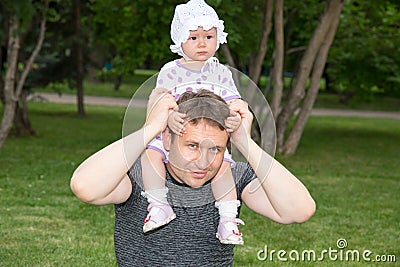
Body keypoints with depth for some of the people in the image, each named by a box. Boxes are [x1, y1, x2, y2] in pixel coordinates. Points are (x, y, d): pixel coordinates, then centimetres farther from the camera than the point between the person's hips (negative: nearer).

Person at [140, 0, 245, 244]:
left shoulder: (221, 73, 9)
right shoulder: (171, 71, 4)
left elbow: (232, 103, 3)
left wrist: (234, 118, -22)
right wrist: (169, 116, -31)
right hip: (173, 133, 0)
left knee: (222, 164, -28)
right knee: (150, 152, -26)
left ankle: (228, 220, -20)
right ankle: (159, 206, -21)